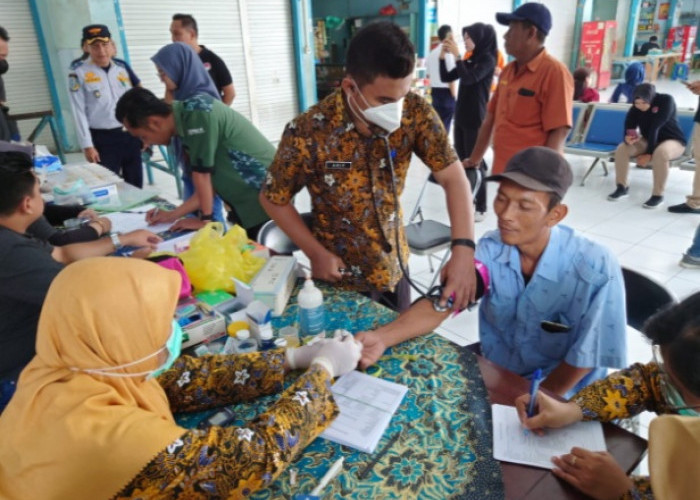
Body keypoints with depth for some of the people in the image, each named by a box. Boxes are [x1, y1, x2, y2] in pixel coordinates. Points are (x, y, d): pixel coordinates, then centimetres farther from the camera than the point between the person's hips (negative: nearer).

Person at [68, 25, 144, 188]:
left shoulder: (122, 67, 7)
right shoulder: (78, 73, -6)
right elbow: (79, 112, -7)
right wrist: (87, 145, -11)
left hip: (130, 135, 4)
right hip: (103, 139, -4)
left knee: (135, 185, 13)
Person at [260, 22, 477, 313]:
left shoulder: (416, 114, -17)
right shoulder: (308, 133, -25)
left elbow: (452, 177, -17)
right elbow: (273, 199, -11)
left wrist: (463, 249, -31)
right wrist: (315, 253, -15)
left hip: (394, 265, 4)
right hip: (342, 278, -3)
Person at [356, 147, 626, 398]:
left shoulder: (596, 269, -25)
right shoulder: (490, 249, -13)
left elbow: (585, 357, -16)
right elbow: (440, 304, -19)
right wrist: (382, 337, -35)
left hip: (560, 395, -3)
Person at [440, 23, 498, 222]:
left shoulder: (488, 59, -10)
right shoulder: (469, 60, 11)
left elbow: (469, 79, -24)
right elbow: (446, 78, 13)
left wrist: (457, 55, -21)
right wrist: (443, 57, 1)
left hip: (476, 118, -8)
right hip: (461, 115, 8)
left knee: (475, 162, -7)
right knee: (463, 159, 13)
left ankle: (480, 208, -1)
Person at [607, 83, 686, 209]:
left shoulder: (666, 100, -23)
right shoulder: (636, 107, -8)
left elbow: (656, 127, -28)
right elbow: (629, 126, -12)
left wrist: (649, 153, -31)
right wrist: (628, 138, -37)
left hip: (672, 140, -5)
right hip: (648, 140, 5)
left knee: (660, 153, -38)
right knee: (622, 148, -19)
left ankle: (658, 195, -26)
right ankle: (622, 187, -6)